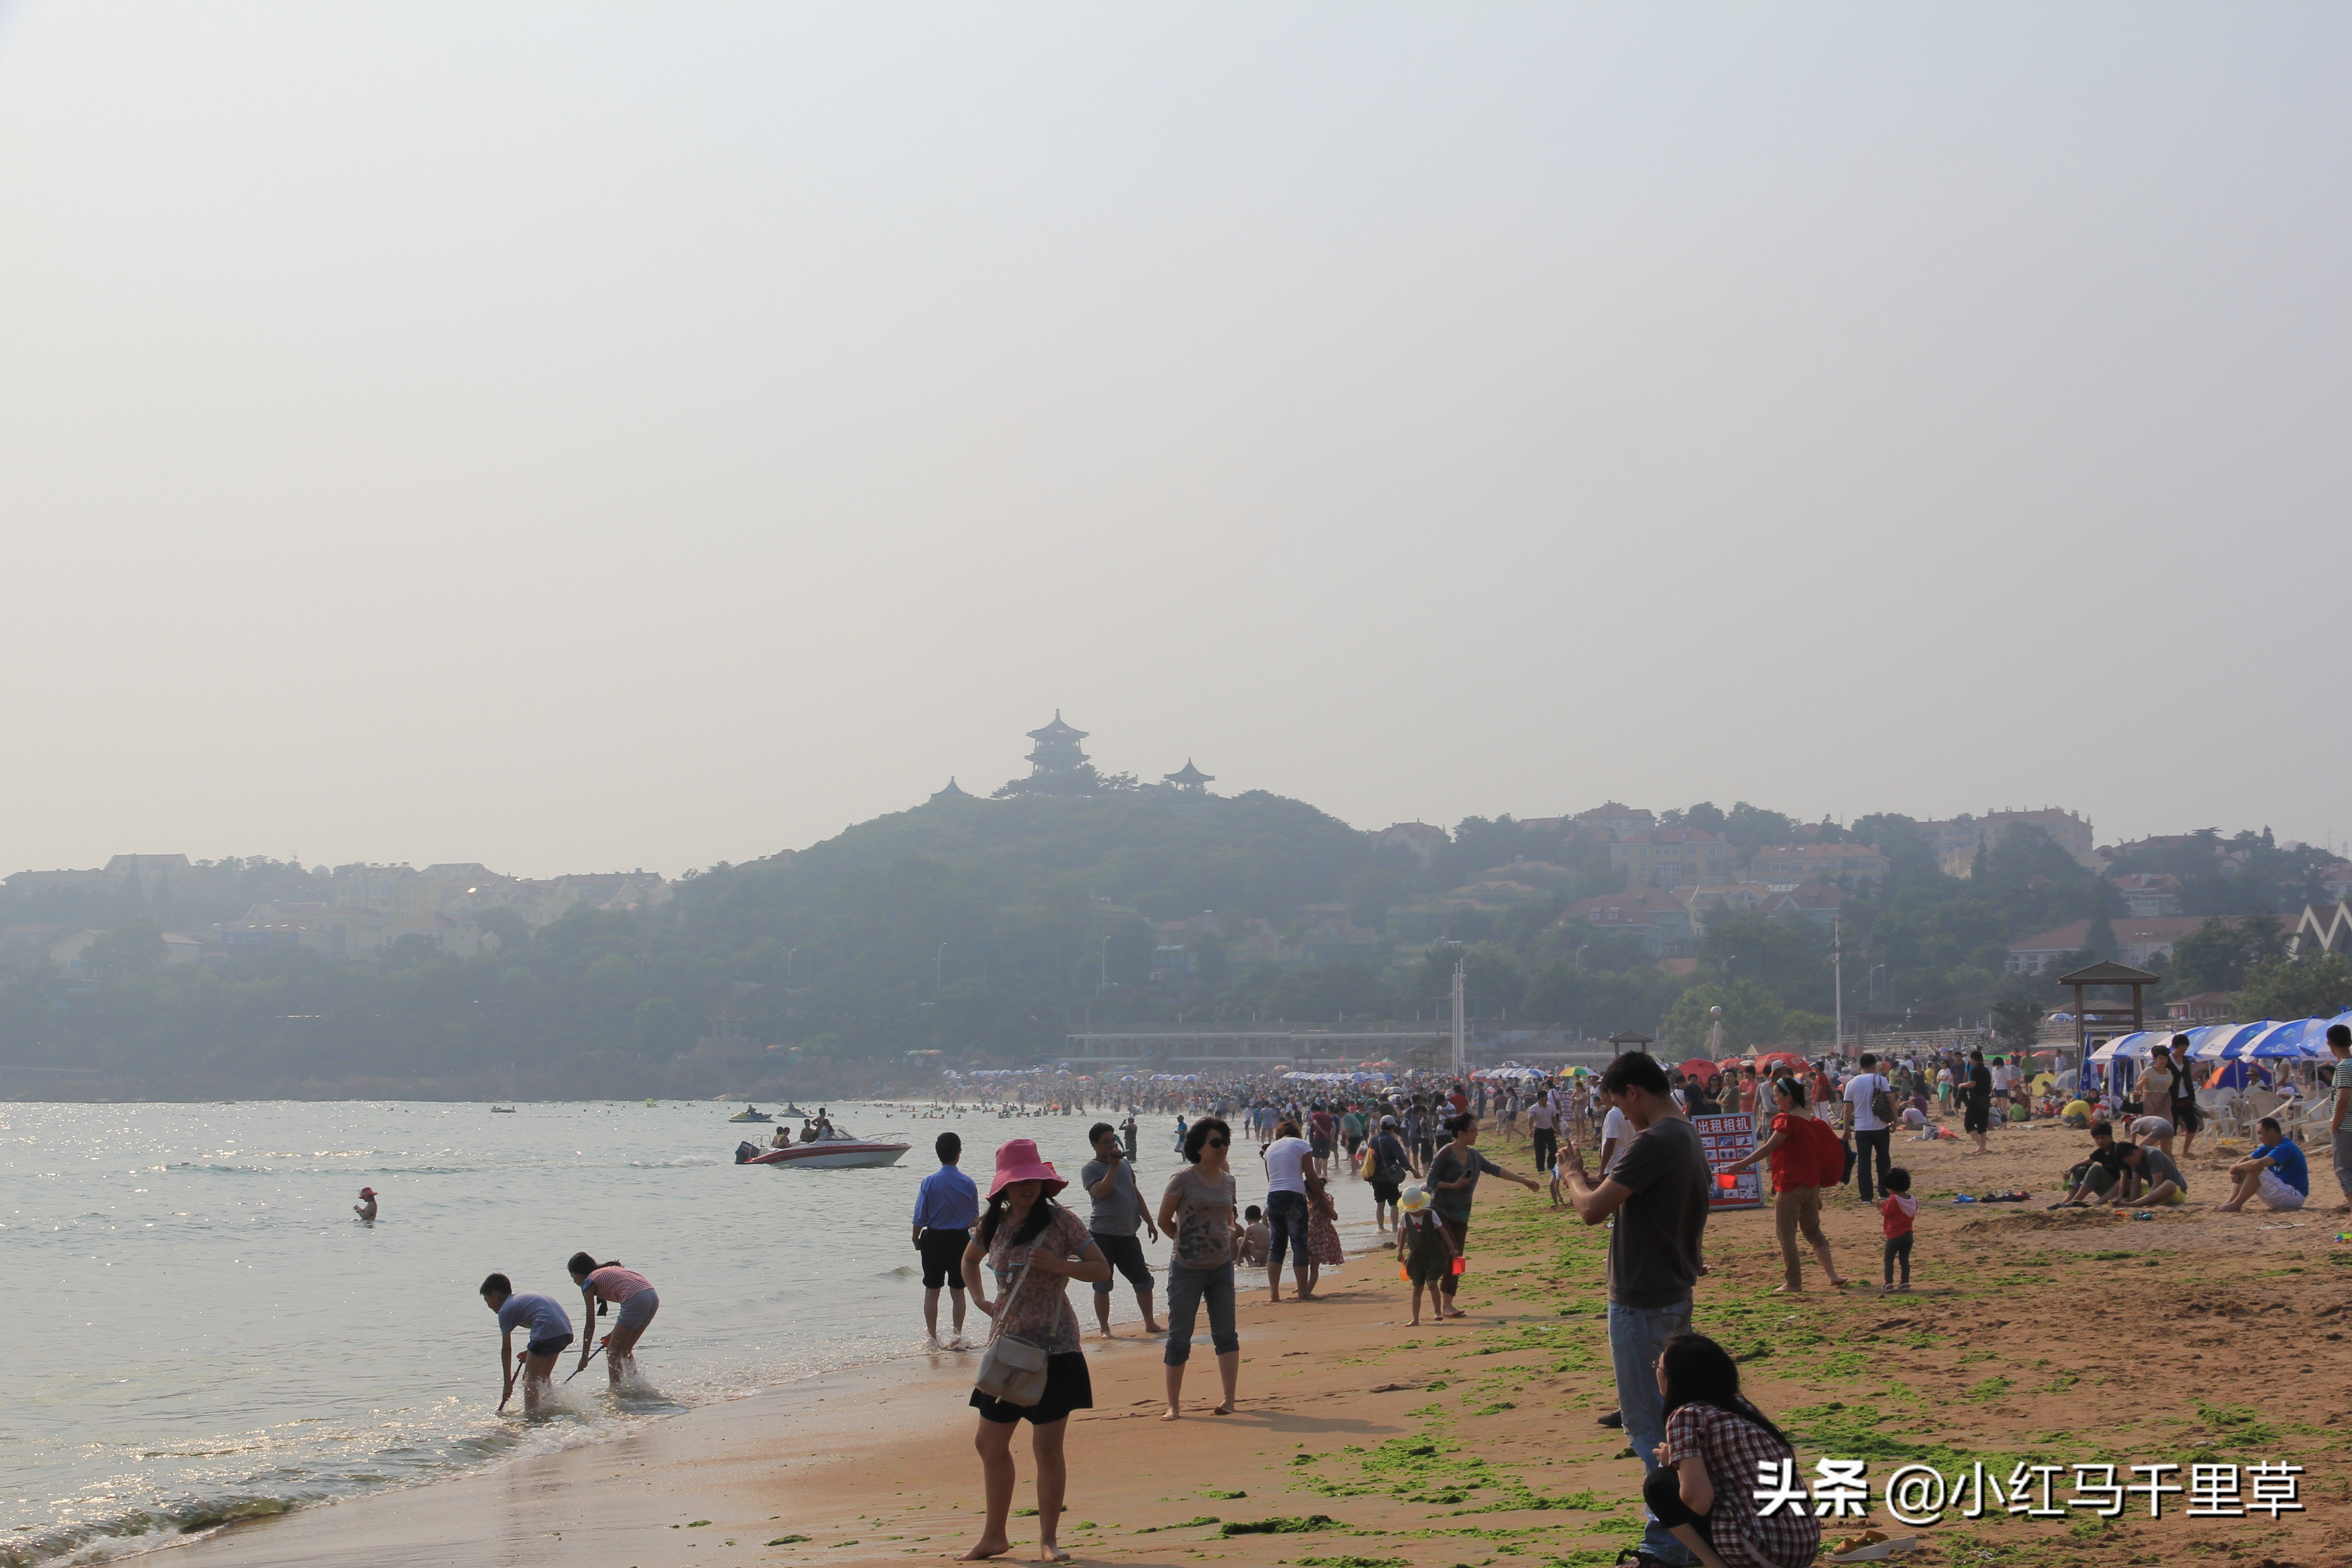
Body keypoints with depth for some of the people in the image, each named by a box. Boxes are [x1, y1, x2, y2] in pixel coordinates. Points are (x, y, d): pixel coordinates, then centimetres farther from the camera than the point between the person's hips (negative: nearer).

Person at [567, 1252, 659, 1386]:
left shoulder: (589, 1282, 8)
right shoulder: (608, 1272, 29)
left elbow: (591, 1325, 6)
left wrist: (584, 1357, 11)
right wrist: (615, 1335, 33)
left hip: (636, 1300, -8)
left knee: (613, 1353, 5)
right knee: (625, 1350, 22)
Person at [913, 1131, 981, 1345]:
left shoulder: (929, 1182, -11)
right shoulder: (968, 1183, -7)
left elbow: (920, 1218, -7)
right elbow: (975, 1217, 3)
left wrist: (916, 1239, 8)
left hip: (934, 1239, -1)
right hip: (960, 1239, 1)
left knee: (932, 1291, 8)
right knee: (958, 1291, 11)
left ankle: (932, 1336, 10)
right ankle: (958, 1334, 13)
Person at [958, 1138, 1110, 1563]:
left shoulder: (1060, 1222, -7)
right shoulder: (993, 1224, 7)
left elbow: (1103, 1269, -4)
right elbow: (970, 1261, 27)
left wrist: (1059, 1265, -19)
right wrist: (980, 1300, 11)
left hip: (1053, 1347, -5)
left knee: (1047, 1447, -3)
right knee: (989, 1444, 9)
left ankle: (1048, 1540, 9)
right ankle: (995, 1536, 22)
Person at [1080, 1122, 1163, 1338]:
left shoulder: (1125, 1163, 14)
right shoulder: (1090, 1169, -6)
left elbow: (1136, 1194, 22)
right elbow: (1101, 1192, -24)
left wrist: (1149, 1222, 20)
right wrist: (1113, 1166, -20)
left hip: (1128, 1234, 6)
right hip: (1103, 1234, -6)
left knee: (1144, 1281, 7)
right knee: (1102, 1285, -1)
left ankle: (1150, 1324, 19)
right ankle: (1105, 1328, 7)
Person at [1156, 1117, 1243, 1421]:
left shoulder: (1229, 1182, 6)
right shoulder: (1183, 1179, -10)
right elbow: (1164, 1220, -2)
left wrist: (1234, 1233, 0)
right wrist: (1189, 1243, 4)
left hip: (1221, 1267, 5)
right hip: (1187, 1268, -5)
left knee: (1226, 1335, 4)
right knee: (1179, 1337, 1)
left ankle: (1230, 1399, 10)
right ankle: (1173, 1405, 8)